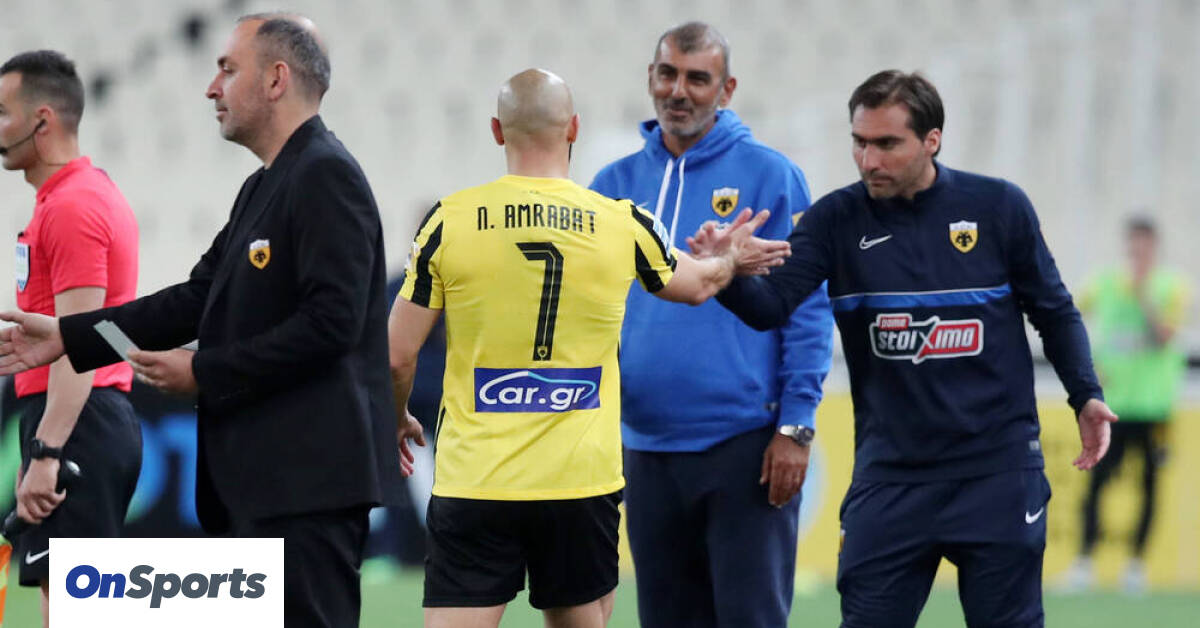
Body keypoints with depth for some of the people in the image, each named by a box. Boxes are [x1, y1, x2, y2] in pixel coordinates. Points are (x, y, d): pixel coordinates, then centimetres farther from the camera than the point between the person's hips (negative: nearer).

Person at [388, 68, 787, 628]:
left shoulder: (450, 220, -4)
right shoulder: (623, 225, 0)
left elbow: (397, 355, -1)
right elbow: (695, 284, 23)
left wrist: (396, 421, 20)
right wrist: (728, 261, 46)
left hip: (473, 479, -1)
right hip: (580, 480, 2)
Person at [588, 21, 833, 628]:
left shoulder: (769, 176, -2)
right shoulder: (615, 185, 9)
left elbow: (807, 308, -4)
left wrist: (796, 427, -10)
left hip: (747, 444, -5)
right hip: (647, 448, 5)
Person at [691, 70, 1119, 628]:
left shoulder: (998, 207, -2)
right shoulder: (838, 220, -2)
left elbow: (1052, 311, 9)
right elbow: (771, 305, -15)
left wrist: (1085, 395, -3)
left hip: (997, 473, -1)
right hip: (890, 476, 1)